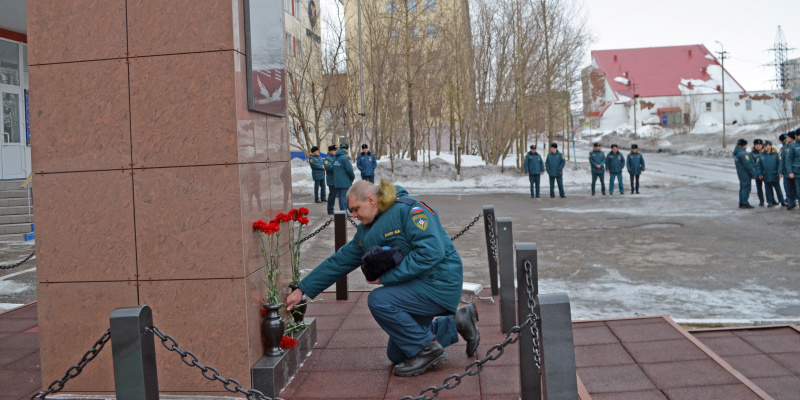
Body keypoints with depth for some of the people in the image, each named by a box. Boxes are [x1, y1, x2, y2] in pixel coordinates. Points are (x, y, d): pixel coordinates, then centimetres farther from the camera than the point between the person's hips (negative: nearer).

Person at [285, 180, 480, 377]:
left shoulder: (409, 210, -17)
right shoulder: (366, 231, 9)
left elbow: (431, 252, -28)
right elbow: (339, 261, 12)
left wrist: (387, 277, -23)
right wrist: (301, 290, 8)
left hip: (439, 283, -9)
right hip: (415, 286, 10)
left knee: (378, 300, -25)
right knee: (397, 355, 13)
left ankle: (428, 350, -9)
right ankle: (457, 321, 21)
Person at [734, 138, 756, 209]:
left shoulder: (736, 153, 11)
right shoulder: (743, 153, -19)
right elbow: (747, 165, -19)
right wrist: (753, 174, -13)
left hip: (740, 174, 9)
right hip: (745, 174, -9)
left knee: (742, 188, 13)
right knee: (746, 188, -5)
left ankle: (741, 203, 16)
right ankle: (745, 203, -4)